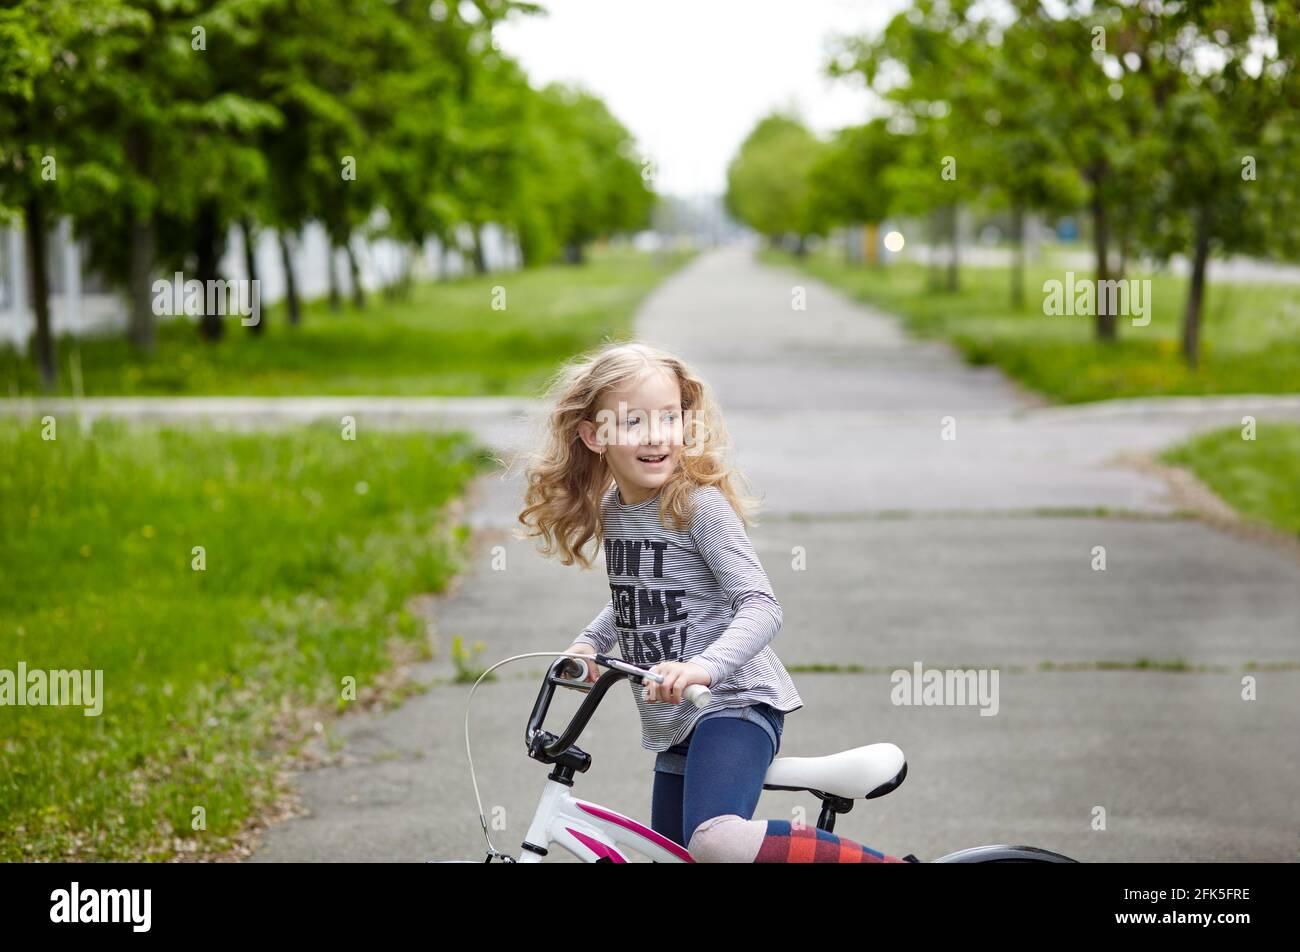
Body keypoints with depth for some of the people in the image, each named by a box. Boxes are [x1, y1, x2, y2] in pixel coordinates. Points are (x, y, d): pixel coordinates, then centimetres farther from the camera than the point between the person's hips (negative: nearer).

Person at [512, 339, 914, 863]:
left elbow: (761, 606, -22)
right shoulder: (610, 507, 9)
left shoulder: (699, 504, -13)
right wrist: (588, 642, 12)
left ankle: (887, 864, -24)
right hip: (673, 723, 9)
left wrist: (705, 666, -37)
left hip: (735, 703, -9)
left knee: (715, 841, -32)